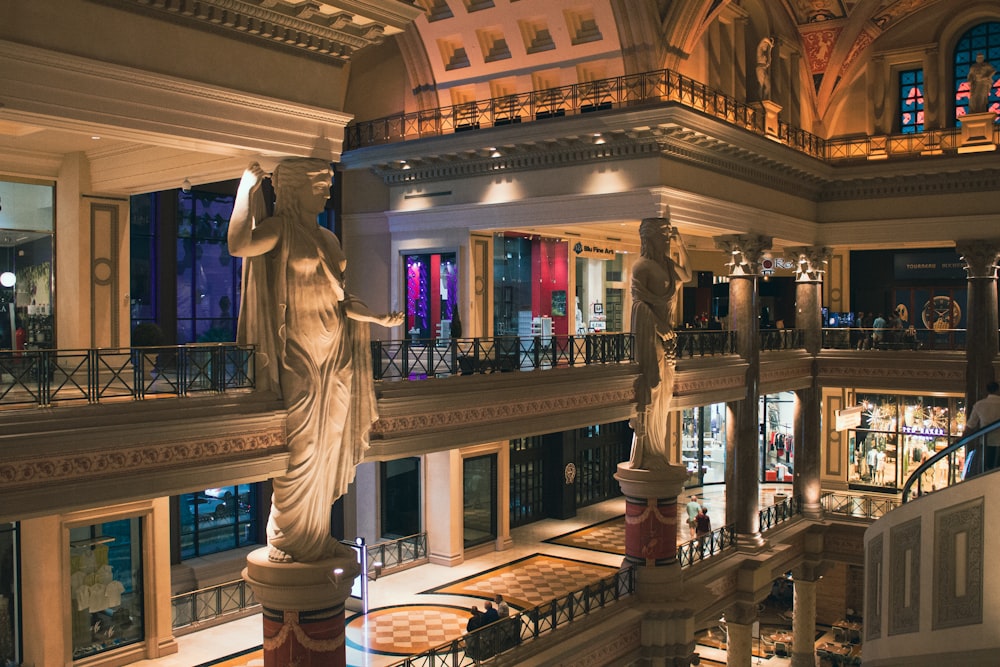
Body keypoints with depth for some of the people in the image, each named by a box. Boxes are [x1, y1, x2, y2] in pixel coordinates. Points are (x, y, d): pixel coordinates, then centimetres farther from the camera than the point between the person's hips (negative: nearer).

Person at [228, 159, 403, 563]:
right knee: (301, 449, -3)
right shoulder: (280, 229, -6)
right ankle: (287, 542, 12)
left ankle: (317, 536, 24)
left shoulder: (329, 239, 15)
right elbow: (238, 245, -27)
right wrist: (247, 189, -17)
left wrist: (379, 318, 2)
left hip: (335, 354, 7)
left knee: (330, 448, 11)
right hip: (299, 354, -7)